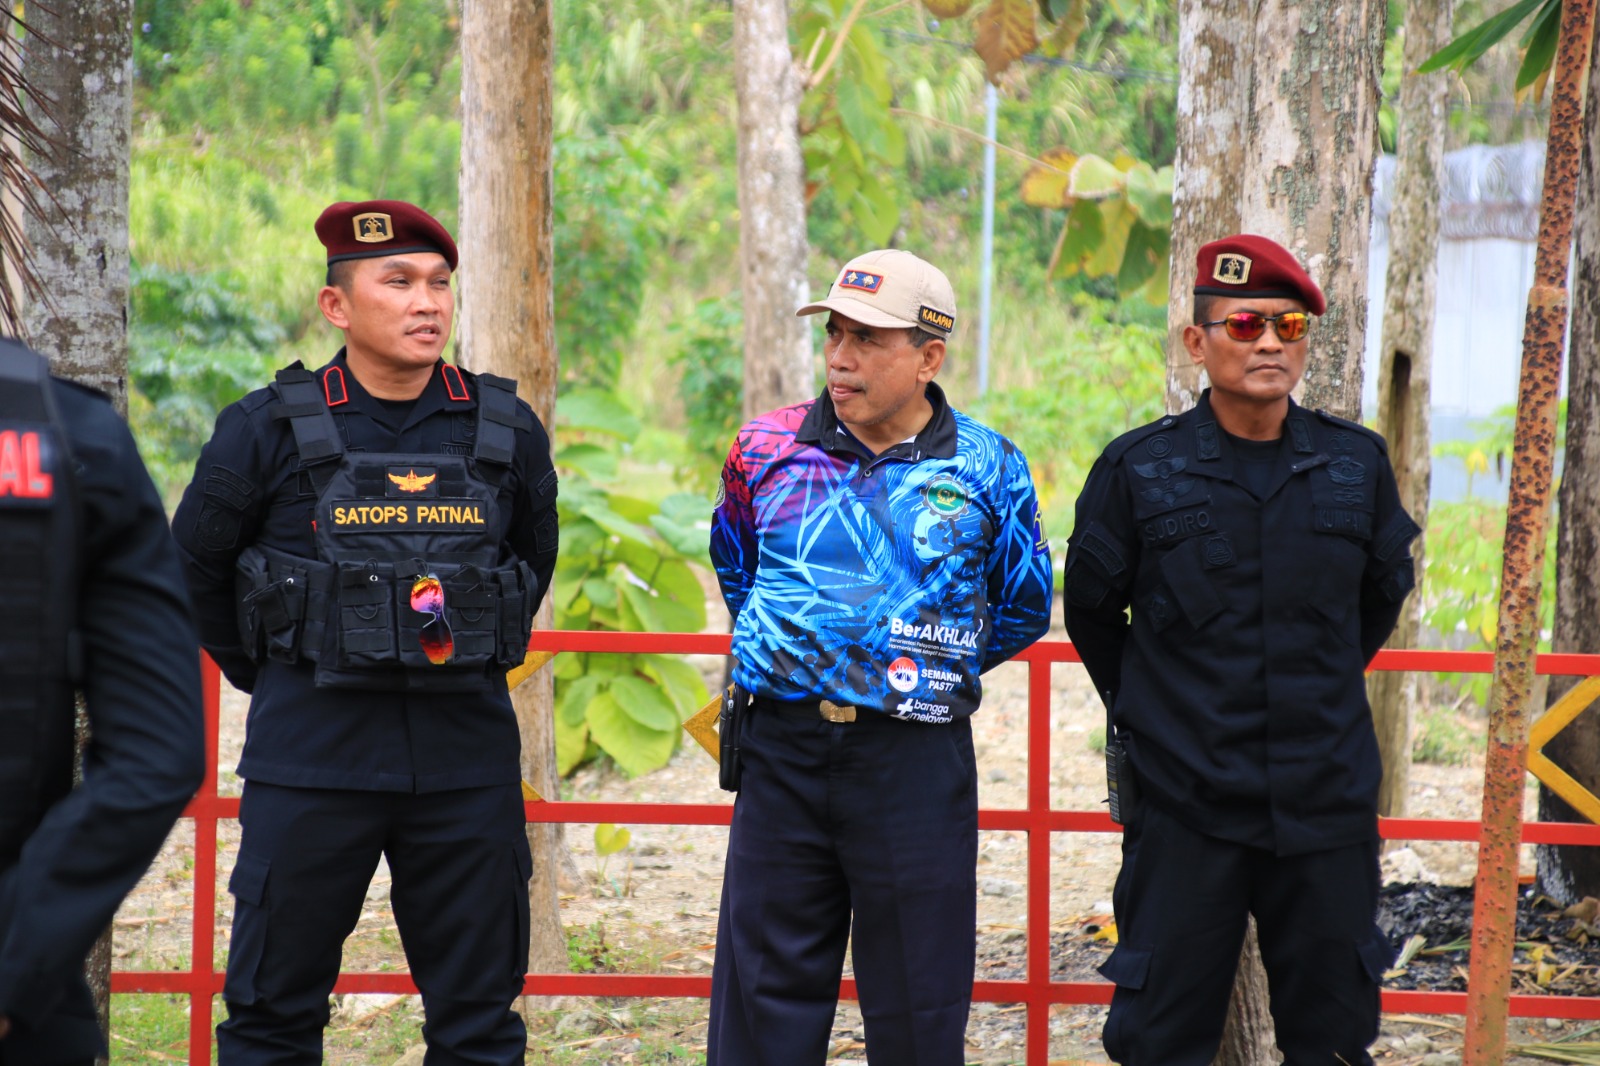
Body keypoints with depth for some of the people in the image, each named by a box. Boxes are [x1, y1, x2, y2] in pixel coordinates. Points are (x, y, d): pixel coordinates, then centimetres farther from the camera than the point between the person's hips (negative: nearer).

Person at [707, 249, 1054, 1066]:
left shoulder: (987, 470, -1)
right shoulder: (766, 451, 4)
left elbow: (1022, 609, 12)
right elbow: (734, 569, 22)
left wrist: (931, 671, 10)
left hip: (916, 760, -2)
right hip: (784, 752, 2)